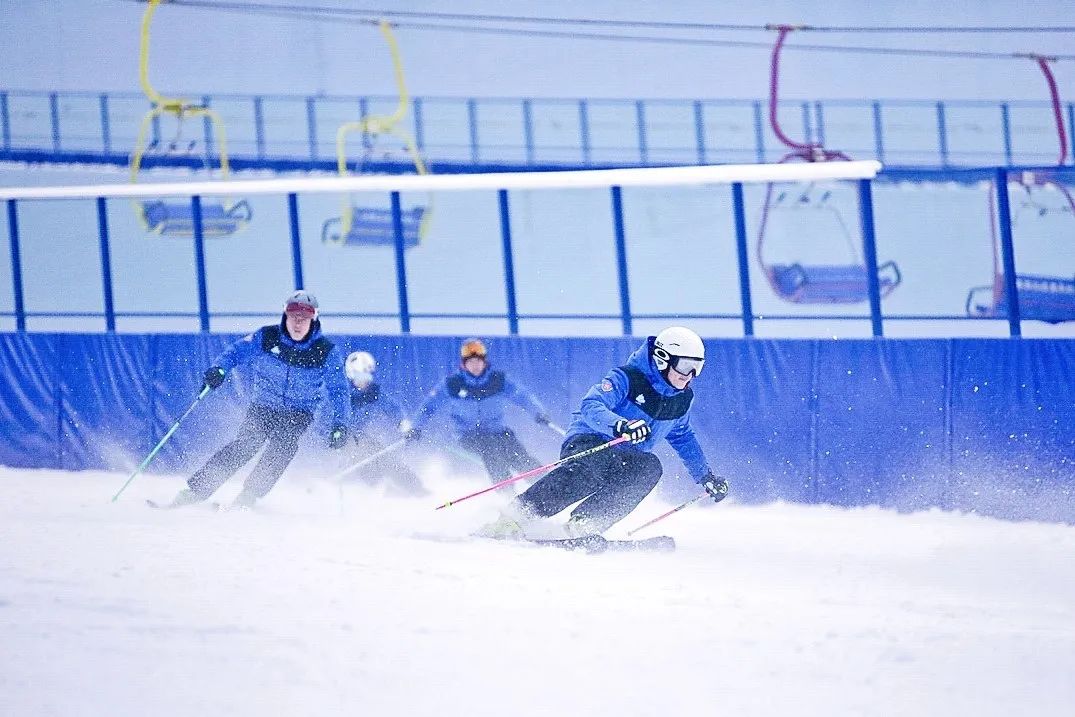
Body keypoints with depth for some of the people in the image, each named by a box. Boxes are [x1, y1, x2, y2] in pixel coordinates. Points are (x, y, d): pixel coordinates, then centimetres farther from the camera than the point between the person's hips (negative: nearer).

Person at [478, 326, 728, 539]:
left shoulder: (681, 400, 11)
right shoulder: (627, 378, -11)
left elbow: (684, 439, 30)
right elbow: (591, 406, -25)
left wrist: (706, 477, 30)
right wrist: (621, 426, -43)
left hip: (624, 461, 6)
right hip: (588, 443, -6)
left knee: (650, 467, -28)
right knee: (587, 468, -41)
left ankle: (582, 526, -33)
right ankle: (512, 520, -42)